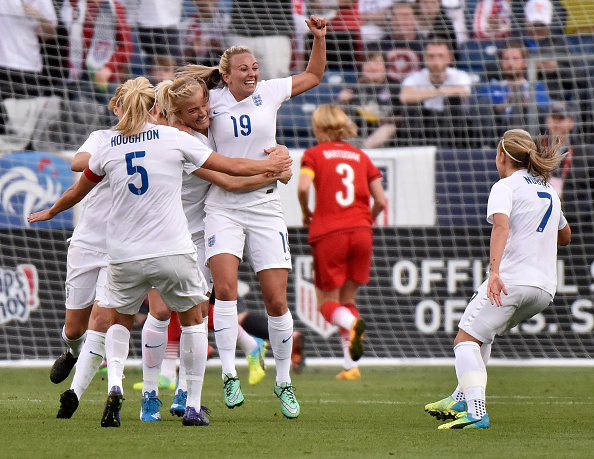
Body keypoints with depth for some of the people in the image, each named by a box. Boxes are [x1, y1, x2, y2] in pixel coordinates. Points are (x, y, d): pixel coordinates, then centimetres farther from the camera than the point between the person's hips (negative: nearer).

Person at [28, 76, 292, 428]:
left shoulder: (108, 147, 4)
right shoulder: (173, 138, -2)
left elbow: (76, 193, 19)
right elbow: (232, 167, 3)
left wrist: (49, 213, 39)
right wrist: (271, 166, 21)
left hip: (125, 254, 2)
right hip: (172, 251, -2)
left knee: (121, 320, 23)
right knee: (193, 319, 19)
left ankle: (114, 385, -4)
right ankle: (193, 406, 15)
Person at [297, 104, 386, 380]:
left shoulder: (315, 154, 5)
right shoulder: (360, 156, 14)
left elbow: (303, 187, -14)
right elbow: (381, 201, 7)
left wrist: (306, 214, 4)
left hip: (328, 233, -3)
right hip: (361, 231, 3)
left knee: (327, 302, 7)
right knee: (348, 299, 16)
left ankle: (352, 324, -28)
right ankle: (351, 366, 5)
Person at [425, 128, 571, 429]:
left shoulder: (506, 186, -2)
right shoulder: (550, 190, 21)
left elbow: (501, 224, -22)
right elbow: (565, 237, 35)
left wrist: (494, 271, -31)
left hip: (511, 280, -8)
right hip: (546, 288, 8)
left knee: (465, 339, -4)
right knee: (483, 333, 27)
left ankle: (476, 412, -22)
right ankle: (462, 399, 23)